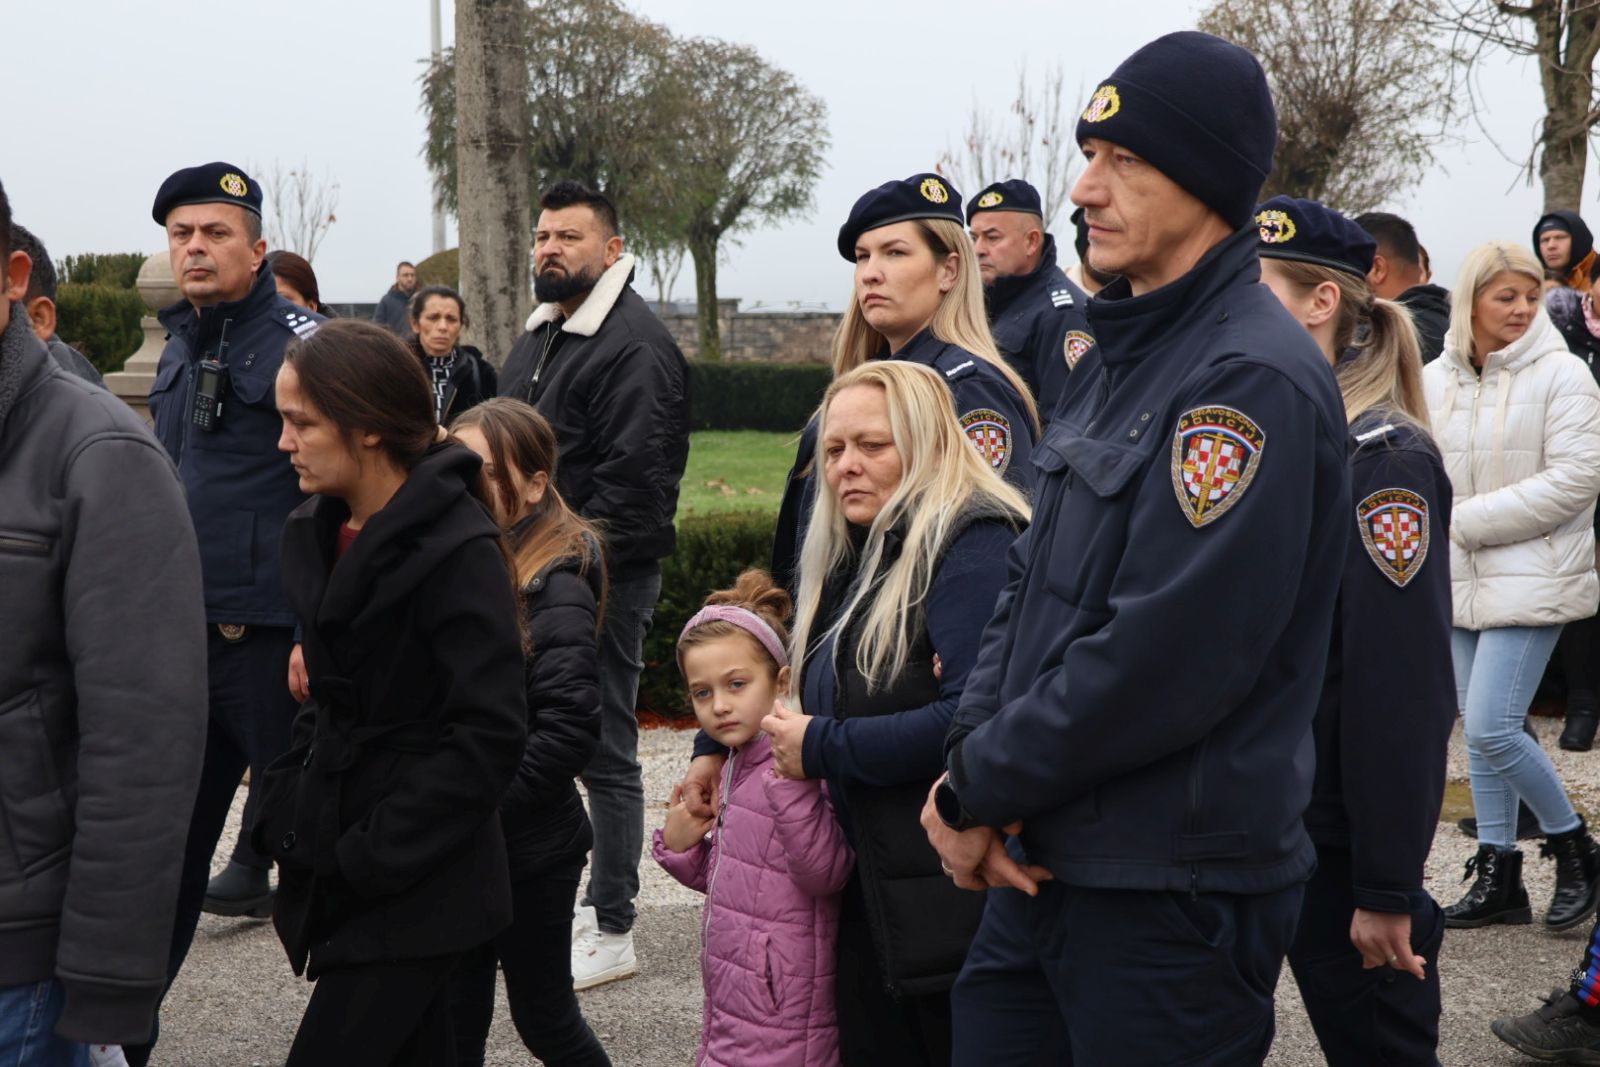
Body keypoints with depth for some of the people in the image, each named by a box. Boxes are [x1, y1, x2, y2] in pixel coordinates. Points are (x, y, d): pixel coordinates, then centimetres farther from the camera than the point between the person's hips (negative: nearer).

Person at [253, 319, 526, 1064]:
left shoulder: (457, 551, -16)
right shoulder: (319, 534, 7)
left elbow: (489, 736, -19)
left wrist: (369, 859, -18)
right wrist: (283, 813, 6)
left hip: (415, 892, -7)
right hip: (339, 878, 7)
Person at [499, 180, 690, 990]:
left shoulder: (635, 346, -15)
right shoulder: (539, 337, 17)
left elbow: (633, 477, -22)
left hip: (600, 585, -10)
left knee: (604, 754, -3)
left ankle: (611, 931, 5)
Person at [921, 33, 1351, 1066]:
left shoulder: (1252, 381, -18)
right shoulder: (1116, 360, 12)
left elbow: (1161, 661, -24)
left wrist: (979, 790, -14)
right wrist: (973, 762, -4)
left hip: (1173, 895, -8)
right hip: (1040, 861, 8)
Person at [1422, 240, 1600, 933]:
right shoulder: (1436, 380, 6)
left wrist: (1467, 520, -15)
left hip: (1530, 580, -6)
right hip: (1459, 581, 6)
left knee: (1492, 728, -13)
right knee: (1478, 729, 10)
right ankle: (1499, 879, 21)